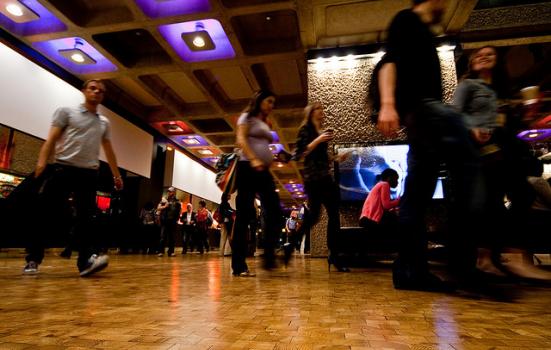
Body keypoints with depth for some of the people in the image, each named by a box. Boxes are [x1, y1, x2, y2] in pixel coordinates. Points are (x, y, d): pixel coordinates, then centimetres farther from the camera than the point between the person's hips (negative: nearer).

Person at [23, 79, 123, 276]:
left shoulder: (104, 123, 19)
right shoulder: (66, 112, 9)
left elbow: (108, 150, 23)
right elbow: (51, 139, 1)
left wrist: (116, 174, 20)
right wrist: (42, 161, -14)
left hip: (89, 173, 2)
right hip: (62, 168, -2)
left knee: (85, 217, -7)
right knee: (44, 214, 1)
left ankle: (87, 260, -13)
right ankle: (33, 259, 15)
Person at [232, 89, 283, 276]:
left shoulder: (264, 124, 26)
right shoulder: (247, 117, 5)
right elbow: (241, 140, -10)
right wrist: (253, 159, -24)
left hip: (264, 171, 8)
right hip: (248, 168, -8)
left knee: (275, 213, -3)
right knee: (244, 215, -8)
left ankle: (269, 257, 5)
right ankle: (238, 265, -2)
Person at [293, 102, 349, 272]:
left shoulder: (322, 132, 22)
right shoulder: (305, 129, 2)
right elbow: (299, 154, -11)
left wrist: (337, 159, 13)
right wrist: (318, 140, -15)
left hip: (325, 177, 8)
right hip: (313, 178, -8)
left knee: (334, 216, 3)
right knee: (313, 216, -13)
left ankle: (335, 255, 9)